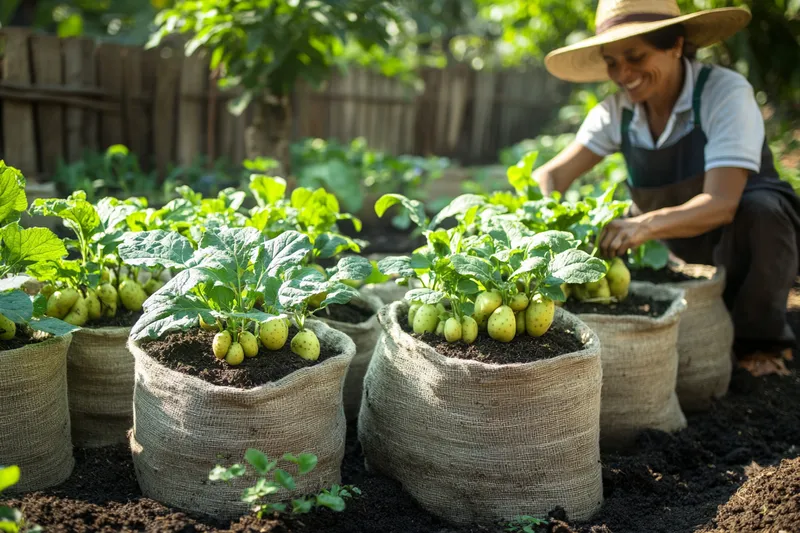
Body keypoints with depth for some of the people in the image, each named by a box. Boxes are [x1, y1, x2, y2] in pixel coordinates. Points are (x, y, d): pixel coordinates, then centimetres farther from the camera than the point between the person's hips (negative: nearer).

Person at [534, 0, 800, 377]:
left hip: (755, 245, -5)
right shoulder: (617, 112, -7)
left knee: (759, 210, -35)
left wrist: (646, 226, -51)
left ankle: (760, 340, -10)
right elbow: (553, 174, -14)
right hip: (677, 255, 5)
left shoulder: (725, 93, -23)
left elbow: (720, 204, -34)